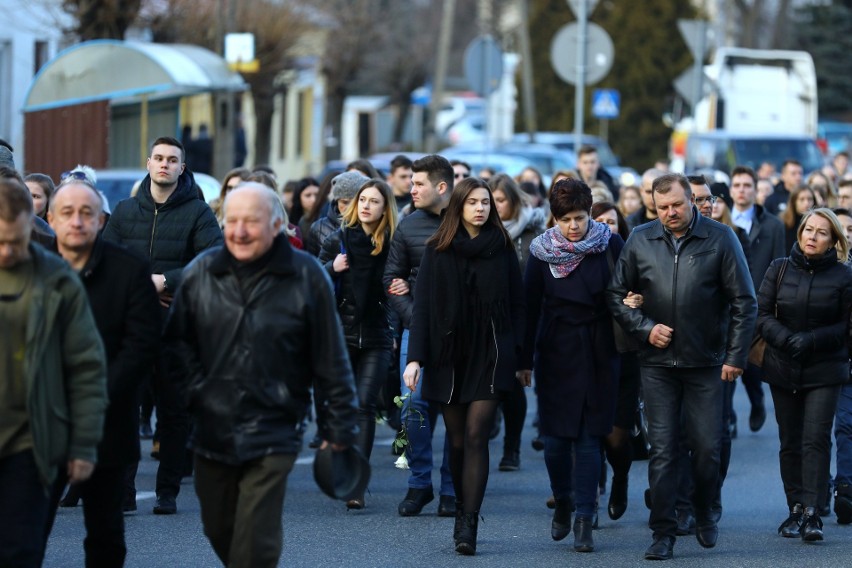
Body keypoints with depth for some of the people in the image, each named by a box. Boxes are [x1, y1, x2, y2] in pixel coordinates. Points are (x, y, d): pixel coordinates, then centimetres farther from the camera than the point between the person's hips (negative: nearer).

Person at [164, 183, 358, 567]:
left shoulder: (306, 276, -6)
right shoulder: (201, 272, 2)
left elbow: (331, 359, -1)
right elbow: (176, 340, 13)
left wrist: (340, 427, 0)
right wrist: (194, 390, -1)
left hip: (272, 435, -4)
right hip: (212, 430, 4)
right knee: (219, 531, 14)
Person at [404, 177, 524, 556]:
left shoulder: (502, 249, 4)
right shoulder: (437, 251, 3)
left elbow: (516, 304, 5)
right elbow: (423, 307, 1)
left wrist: (517, 355, -3)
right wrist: (415, 357, -7)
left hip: (490, 356, -1)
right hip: (449, 356, 1)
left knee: (475, 437, -10)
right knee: (457, 441, 6)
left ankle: (467, 525, -14)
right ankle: (464, 516, 19)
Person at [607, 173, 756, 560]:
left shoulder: (720, 239, -4)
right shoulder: (640, 241, 2)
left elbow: (744, 303, -2)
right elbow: (616, 294, 9)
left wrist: (736, 356, -6)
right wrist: (644, 328, -5)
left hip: (706, 362, -1)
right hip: (658, 363, 1)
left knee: (707, 447, 2)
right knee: (662, 448, -1)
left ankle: (703, 514, 27)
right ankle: (663, 532, 3)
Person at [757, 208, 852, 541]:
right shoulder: (779, 270, 3)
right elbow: (762, 314, 0)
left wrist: (810, 340, -15)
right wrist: (787, 340, -16)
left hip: (824, 371, -3)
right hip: (783, 369, 3)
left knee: (816, 440, -11)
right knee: (790, 442, 7)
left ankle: (812, 513, -13)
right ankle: (796, 510, 13)